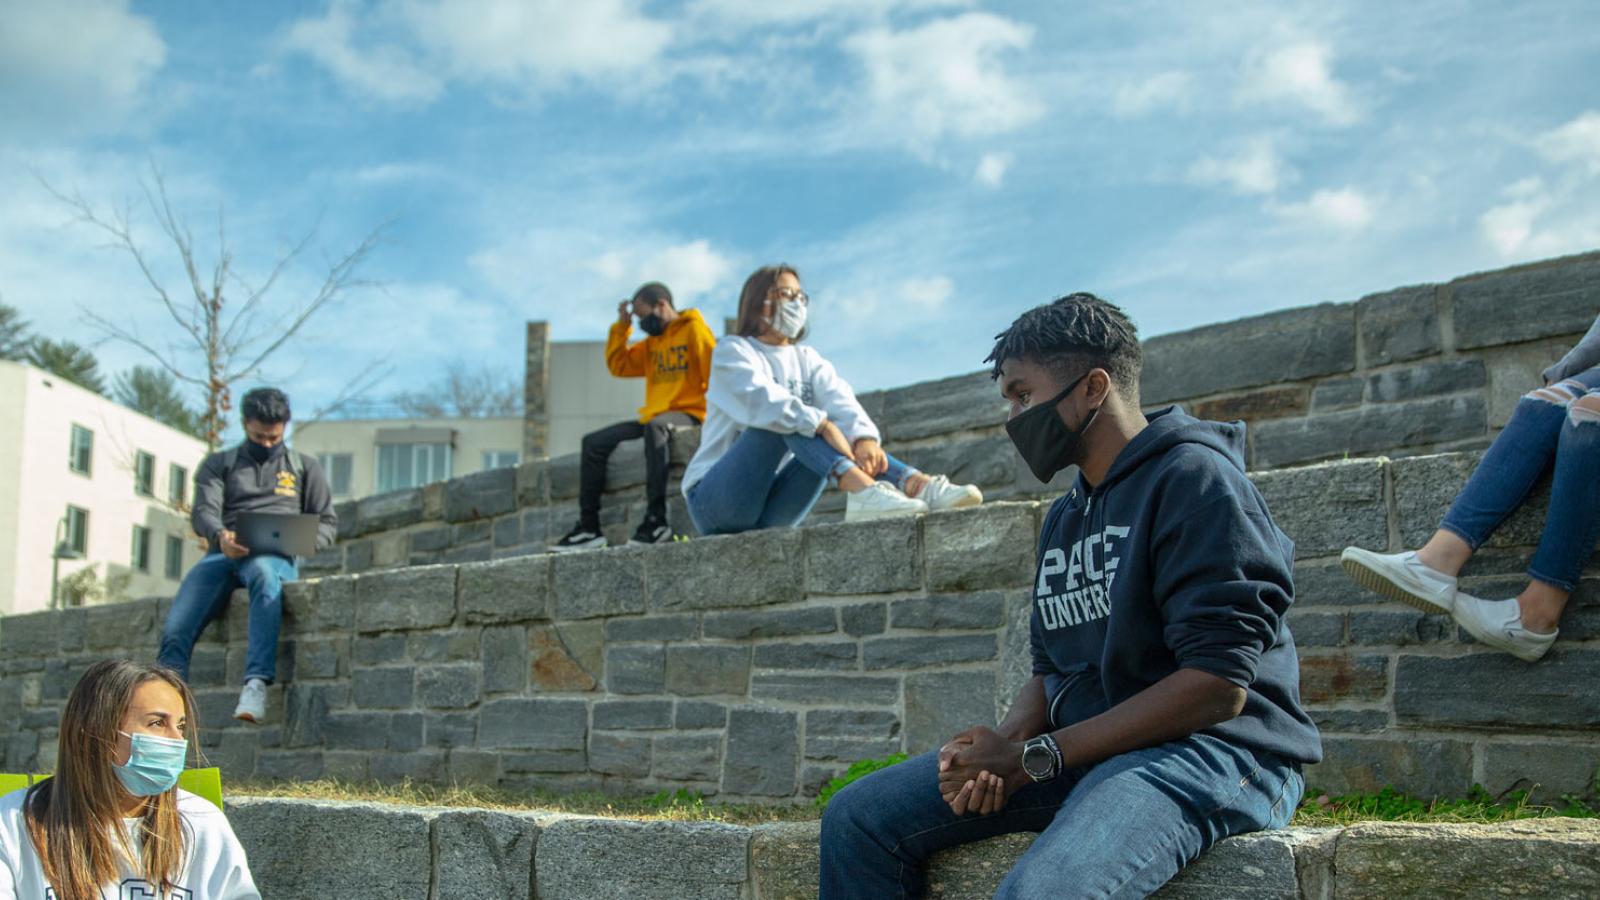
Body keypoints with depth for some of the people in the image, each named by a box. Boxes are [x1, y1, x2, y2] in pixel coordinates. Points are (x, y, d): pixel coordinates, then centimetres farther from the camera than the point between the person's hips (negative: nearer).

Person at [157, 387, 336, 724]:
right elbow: (203, 511, 6)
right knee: (175, 629, -25)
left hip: (275, 556, -2)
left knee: (264, 573, -42)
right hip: (224, 553, 2)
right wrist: (220, 535, -20)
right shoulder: (220, 464, 23)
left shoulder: (305, 466, 23)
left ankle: (257, 684, -53)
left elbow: (328, 523, 18)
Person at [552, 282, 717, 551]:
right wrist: (621, 327, 10)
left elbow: (715, 374, -10)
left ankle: (656, 518, -43)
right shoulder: (653, 341, 20)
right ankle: (588, 527, -4)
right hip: (652, 417, 8)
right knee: (594, 442, 0)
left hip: (688, 414, -8)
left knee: (656, 426, -41)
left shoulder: (694, 329, -2)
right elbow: (619, 366, 19)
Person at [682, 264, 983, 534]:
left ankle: (918, 486, -37)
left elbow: (839, 400, -8)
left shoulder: (807, 360, 14)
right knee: (784, 417, -26)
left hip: (769, 513, 5)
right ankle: (864, 490, -49)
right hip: (713, 500, -5)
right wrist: (824, 426, -38)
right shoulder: (732, 351, -1)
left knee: (854, 436, -10)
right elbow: (761, 398, -23)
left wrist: (864, 436, -30)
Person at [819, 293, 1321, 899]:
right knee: (857, 819, -2)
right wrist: (1002, 745, -6)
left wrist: (1036, 756, -15)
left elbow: (1218, 685, -17)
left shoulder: (1192, 476, -9)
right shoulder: (1065, 518, 19)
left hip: (1212, 747, -8)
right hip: (1082, 749, 9)